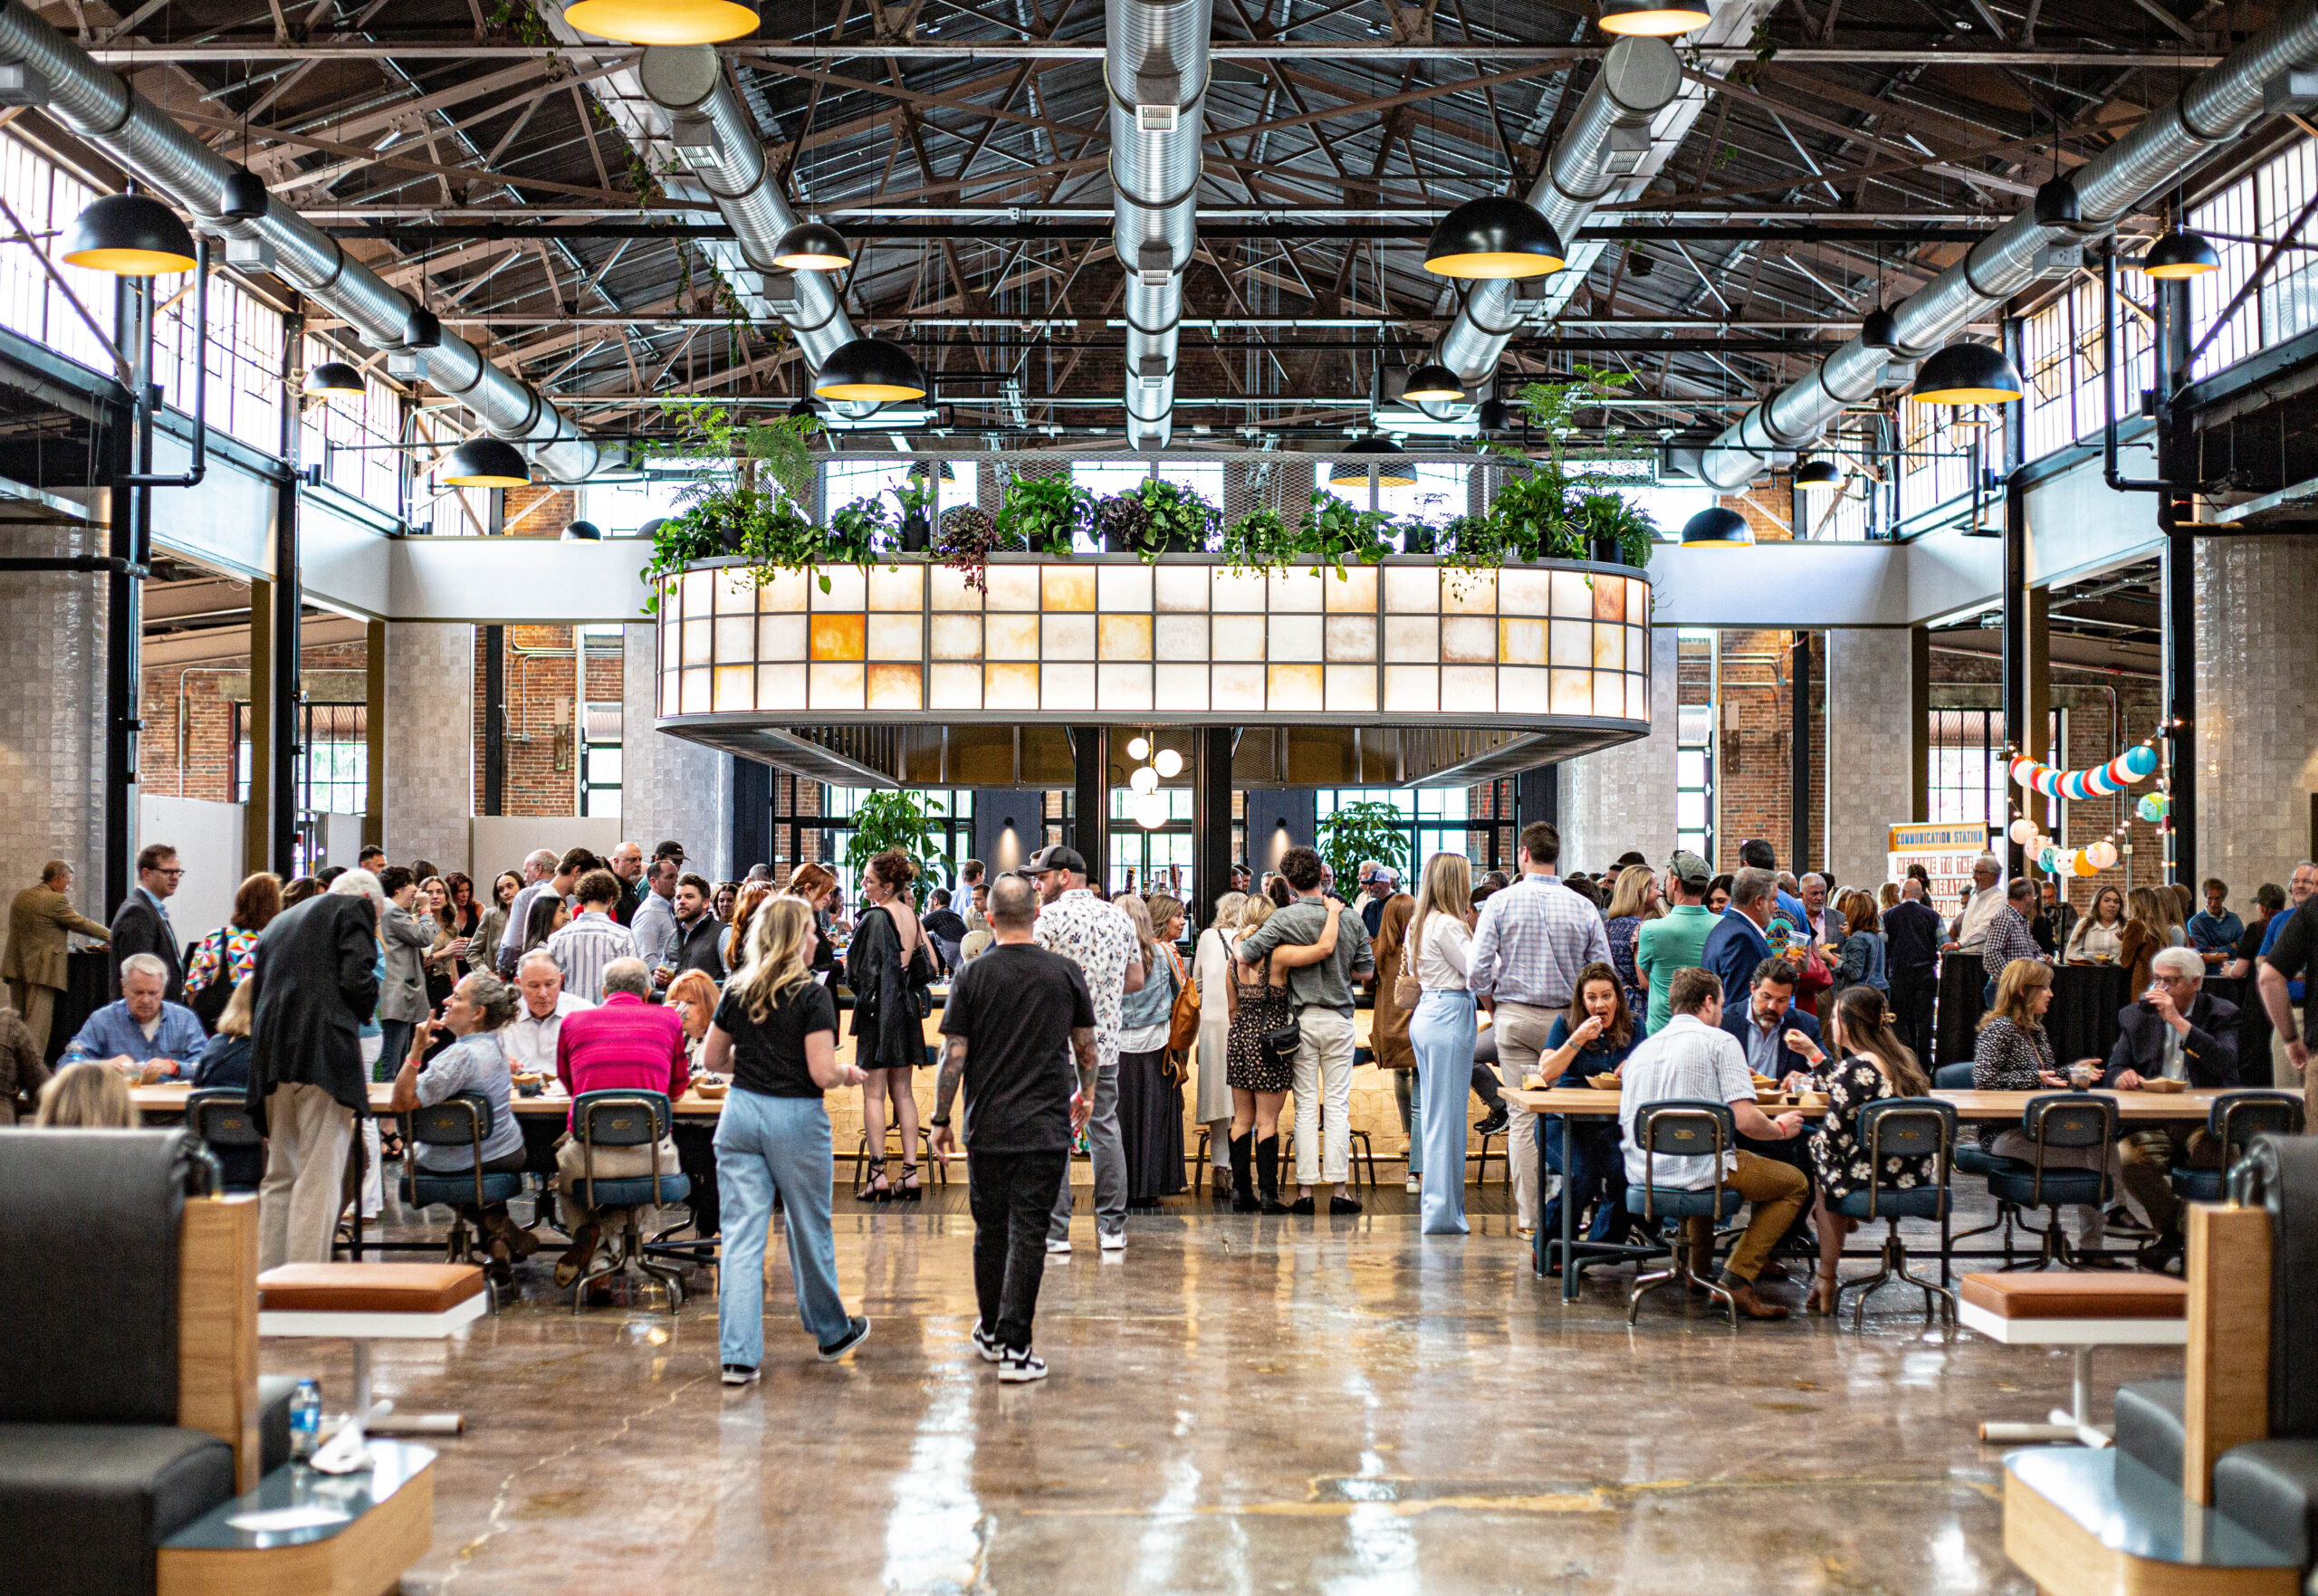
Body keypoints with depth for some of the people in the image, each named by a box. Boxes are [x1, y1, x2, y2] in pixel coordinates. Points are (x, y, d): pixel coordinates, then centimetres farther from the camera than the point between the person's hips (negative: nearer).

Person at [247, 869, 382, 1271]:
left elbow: (257, 994, 24)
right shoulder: (355, 907, 7)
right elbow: (356, 980, -8)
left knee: (279, 1175, 13)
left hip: (272, 1057, 7)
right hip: (324, 1055, -7)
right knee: (319, 1176, -8)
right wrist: (362, 1013, 12)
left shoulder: (279, 923, 28)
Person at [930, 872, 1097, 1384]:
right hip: (1046, 1127, -1)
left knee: (990, 1231, 14)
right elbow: (1086, 1048, 9)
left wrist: (941, 1119, 6)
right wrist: (1086, 1093, 27)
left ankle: (992, 1332, 29)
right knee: (1028, 1234, -1)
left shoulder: (973, 975, -4)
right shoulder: (1066, 972, 0)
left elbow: (953, 1055, -4)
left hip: (987, 1126, 1)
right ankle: (1014, 1347, -5)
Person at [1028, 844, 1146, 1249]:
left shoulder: (1049, 918, -10)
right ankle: (1112, 1227, 14)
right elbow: (1136, 980, 12)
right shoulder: (1119, 919, 9)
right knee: (1104, 1129, 13)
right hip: (1106, 1043, 6)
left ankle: (1055, 1231, -1)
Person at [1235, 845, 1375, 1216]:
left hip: (1303, 1018, -1)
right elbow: (1366, 971, 6)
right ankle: (1340, 1189, 4)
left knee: (1305, 1106, 4)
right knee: (1338, 1105, 5)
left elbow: (1244, 956, -13)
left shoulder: (1286, 919, -10)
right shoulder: (1351, 919, -2)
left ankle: (1305, 1190, 4)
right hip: (1339, 1018, 1)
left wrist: (1246, 936, 9)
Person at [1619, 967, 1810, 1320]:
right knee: (1795, 1184, 12)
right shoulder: (1719, 1041, -3)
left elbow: (1625, 1126, 21)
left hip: (1642, 1173, 7)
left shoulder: (1641, 1049, 15)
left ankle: (1697, 1268, 36)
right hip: (1700, 1169, -7)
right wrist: (1781, 1128, 8)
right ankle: (1736, 1278, -2)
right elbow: (1745, 1119, -14)